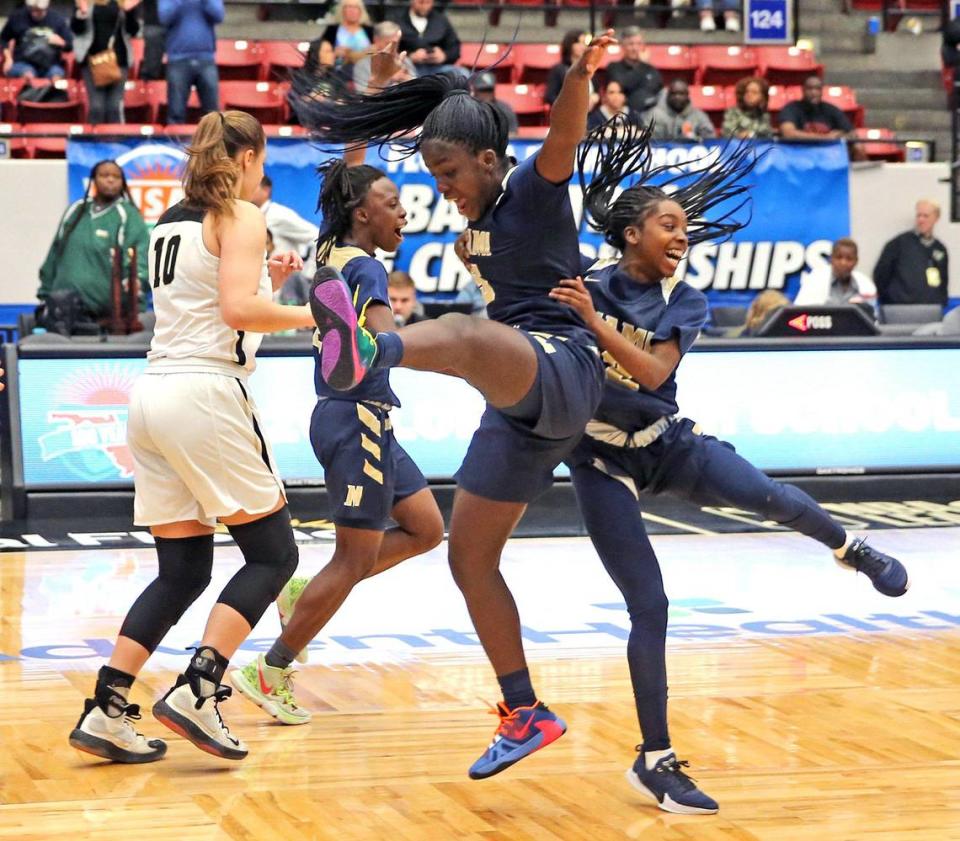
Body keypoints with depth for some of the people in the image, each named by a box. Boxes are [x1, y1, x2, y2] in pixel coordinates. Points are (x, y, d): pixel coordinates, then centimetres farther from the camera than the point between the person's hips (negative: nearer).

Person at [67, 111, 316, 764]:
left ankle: (107, 711, 1)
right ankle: (197, 692, -12)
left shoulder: (170, 223, 20)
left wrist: (265, 281, 24)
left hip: (154, 393, 8)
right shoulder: (241, 216, -3)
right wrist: (306, 313, -4)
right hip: (207, 392, -8)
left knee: (182, 571, 11)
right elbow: (237, 309, -17)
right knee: (272, 554, 1)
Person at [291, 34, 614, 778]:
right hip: (520, 403, 10)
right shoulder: (478, 218, 20)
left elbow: (565, 136, -28)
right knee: (470, 558, 9)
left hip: (562, 372, -10)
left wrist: (582, 75, -44)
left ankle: (372, 351, -79)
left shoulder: (533, 190, -4)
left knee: (467, 339, -42)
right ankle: (526, 715, 18)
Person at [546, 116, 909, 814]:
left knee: (770, 498, -26)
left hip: (667, 442, 2)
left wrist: (593, 321, -32)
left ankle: (850, 547, 9)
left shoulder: (683, 302, -4)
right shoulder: (582, 288, -8)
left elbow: (653, 370, -21)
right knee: (649, 605, -8)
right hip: (602, 460, -2)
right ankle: (655, 760, 5)